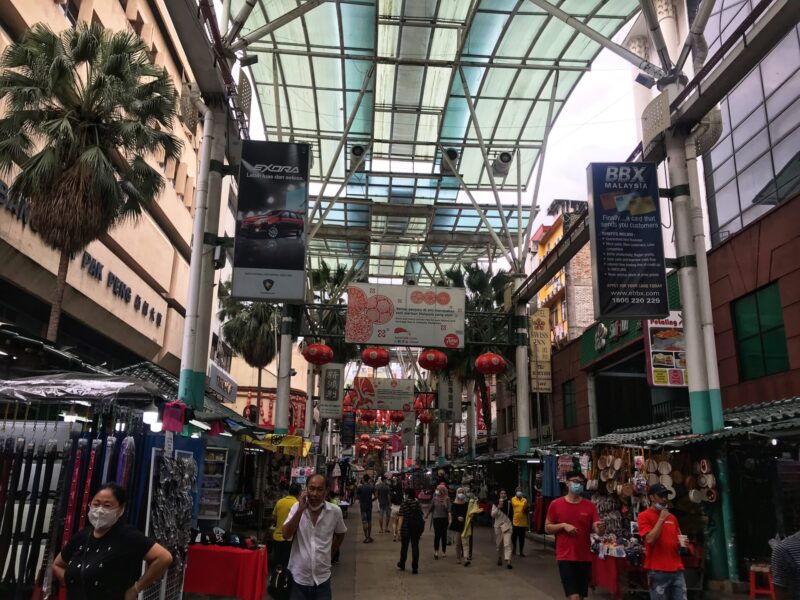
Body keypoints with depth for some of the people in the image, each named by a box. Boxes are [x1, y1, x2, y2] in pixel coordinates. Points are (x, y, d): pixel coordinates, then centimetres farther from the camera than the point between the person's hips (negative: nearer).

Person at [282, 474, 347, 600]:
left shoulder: (335, 511, -6)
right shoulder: (297, 508, -5)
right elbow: (286, 535, -15)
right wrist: (300, 510, -20)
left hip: (322, 578, 0)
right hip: (298, 577, 0)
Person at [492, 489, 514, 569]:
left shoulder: (509, 503, 0)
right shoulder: (495, 504, 0)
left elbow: (511, 514, 14)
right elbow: (492, 515, -6)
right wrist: (498, 508, -17)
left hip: (507, 525, -1)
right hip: (498, 526, 1)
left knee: (507, 544, -13)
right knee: (499, 544, 11)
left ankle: (508, 561, -19)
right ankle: (499, 559, 30)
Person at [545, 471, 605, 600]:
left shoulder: (590, 505, 1)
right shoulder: (555, 504, -3)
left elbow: (597, 530, -5)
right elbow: (547, 528, 2)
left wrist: (600, 528, -28)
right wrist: (563, 525, -14)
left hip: (585, 557, 3)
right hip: (565, 557, -3)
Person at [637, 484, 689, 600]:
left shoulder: (672, 517, 16)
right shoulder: (644, 516, -4)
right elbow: (650, 539, -17)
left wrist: (681, 542, 2)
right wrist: (661, 519, -13)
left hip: (677, 569, 6)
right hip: (657, 571, -6)